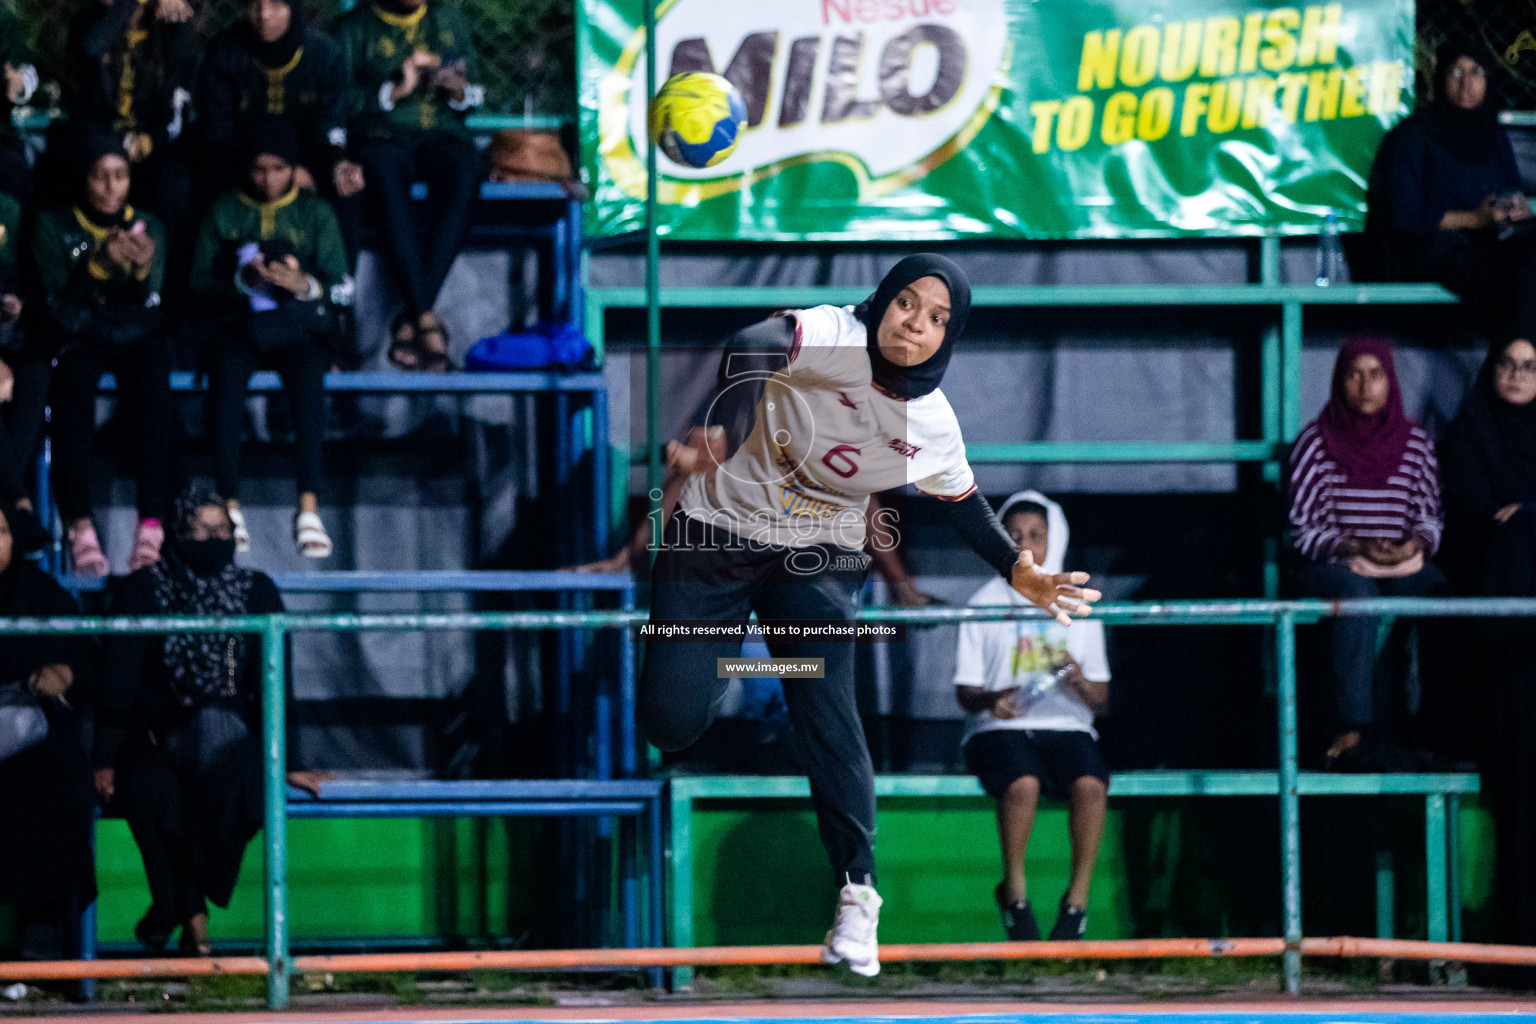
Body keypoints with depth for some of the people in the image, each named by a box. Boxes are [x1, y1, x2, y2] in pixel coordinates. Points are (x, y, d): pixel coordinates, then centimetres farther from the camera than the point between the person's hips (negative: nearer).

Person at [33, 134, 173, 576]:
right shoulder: (54, 226, 4)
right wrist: (99, 265, -27)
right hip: (78, 340, -1)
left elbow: (146, 301, -5)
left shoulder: (148, 227, 9)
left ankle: (151, 524, -42)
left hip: (136, 339, 1)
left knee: (153, 378, -33)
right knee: (74, 380, -35)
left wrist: (141, 270, -28)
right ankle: (80, 527, -44)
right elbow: (56, 301, -9)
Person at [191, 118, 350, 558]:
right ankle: (230, 506, -36)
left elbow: (343, 289, 5)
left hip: (298, 324, 0)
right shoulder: (223, 212, 15)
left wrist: (303, 283, -15)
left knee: (308, 377, -35)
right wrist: (242, 279, -13)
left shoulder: (316, 213, 13)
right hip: (236, 323, 0)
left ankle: (308, 508, -41)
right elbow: (200, 283, 6)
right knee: (226, 375, -34)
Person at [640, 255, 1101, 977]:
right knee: (671, 721, -10)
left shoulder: (933, 427, -8)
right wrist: (720, 434, -64)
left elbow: (967, 506, 12)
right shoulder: (831, 337, -24)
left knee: (827, 714, -15)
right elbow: (753, 349, -45)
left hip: (817, 563, 2)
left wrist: (1021, 573, 0)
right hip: (716, 535, -2)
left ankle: (856, 894, -6)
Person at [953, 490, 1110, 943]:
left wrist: (1080, 682, -12)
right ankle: (1014, 893, -17)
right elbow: (964, 690, 5)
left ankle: (1077, 900, -19)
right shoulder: (984, 604, 9)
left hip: (1066, 726, 2)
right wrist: (989, 700, -19)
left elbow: (1100, 699, 12)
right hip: (1000, 730, -2)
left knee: (1090, 785, -33)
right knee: (1022, 784, -36)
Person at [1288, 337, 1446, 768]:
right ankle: (1354, 727, -38)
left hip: (1402, 565, 3)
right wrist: (1357, 548, -16)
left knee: (1440, 592, -30)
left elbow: (1429, 518, 11)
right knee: (1358, 593, -37)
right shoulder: (1316, 444, -1)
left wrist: (1416, 543, -12)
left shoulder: (1415, 442, 7)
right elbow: (1304, 529, -2)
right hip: (1333, 567, -3)